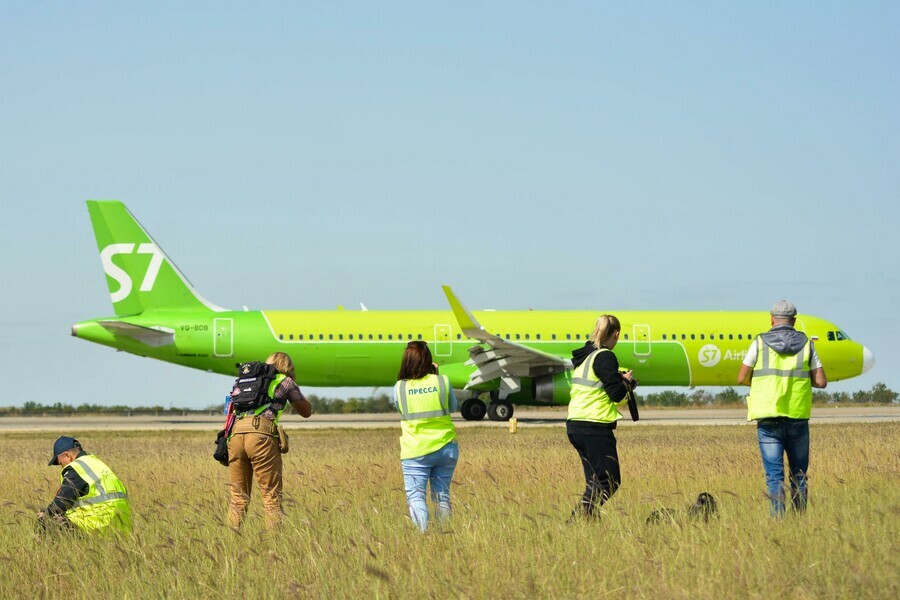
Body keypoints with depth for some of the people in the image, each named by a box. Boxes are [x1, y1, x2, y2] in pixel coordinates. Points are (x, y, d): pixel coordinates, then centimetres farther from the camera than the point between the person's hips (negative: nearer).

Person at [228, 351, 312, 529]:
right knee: (272, 497, -2)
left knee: (238, 498, 9)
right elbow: (306, 411, 31)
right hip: (261, 434, -4)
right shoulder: (285, 382, 19)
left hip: (235, 434, 4)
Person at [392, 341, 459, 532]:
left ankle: (423, 533, -20)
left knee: (415, 496, -2)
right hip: (445, 447, 2)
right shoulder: (442, 381, -6)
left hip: (415, 453, -2)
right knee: (442, 495, 15)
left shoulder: (399, 388, -7)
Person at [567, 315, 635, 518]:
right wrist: (626, 381, 5)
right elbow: (617, 395, -15)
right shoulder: (605, 357, -12)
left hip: (575, 425, 9)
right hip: (595, 428, -9)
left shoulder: (583, 356, 15)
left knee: (596, 481, 14)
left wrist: (618, 379, 18)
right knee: (609, 481, -6)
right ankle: (578, 518, -15)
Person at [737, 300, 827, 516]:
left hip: (769, 418, -1)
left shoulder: (760, 343, 0)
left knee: (774, 474, -1)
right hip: (798, 418, 2)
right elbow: (821, 382, 1)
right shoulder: (806, 344, 5)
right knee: (799, 474, 14)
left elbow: (742, 379, 2)